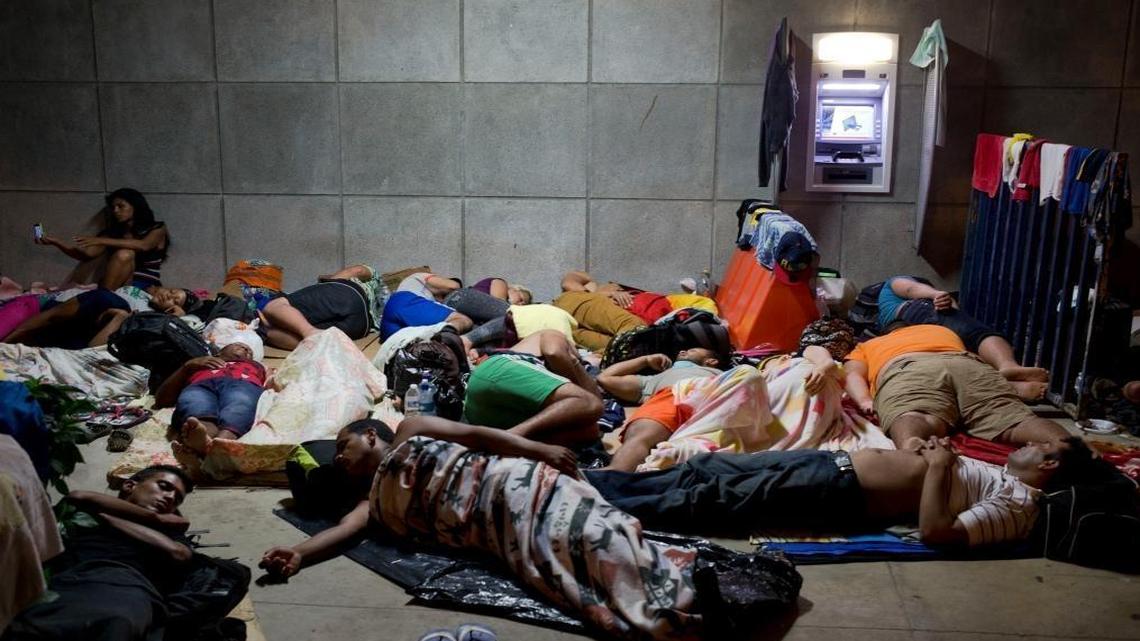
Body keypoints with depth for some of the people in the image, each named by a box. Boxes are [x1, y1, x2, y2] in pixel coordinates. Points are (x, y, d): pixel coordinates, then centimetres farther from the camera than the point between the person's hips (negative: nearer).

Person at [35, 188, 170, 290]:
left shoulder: (157, 229, 5)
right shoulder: (112, 232, 19)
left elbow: (143, 245, -17)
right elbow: (86, 255, 9)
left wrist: (102, 241, -24)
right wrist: (57, 243, -6)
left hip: (146, 288, -3)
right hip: (119, 286, 3)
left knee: (124, 254, -30)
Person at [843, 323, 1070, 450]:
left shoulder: (866, 346, 39)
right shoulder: (944, 330, 48)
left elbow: (852, 375, 21)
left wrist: (865, 401, 5)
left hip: (905, 370, -3)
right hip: (968, 365, 3)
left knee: (912, 419, -34)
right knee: (1014, 420, -19)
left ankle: (914, 449, -70)